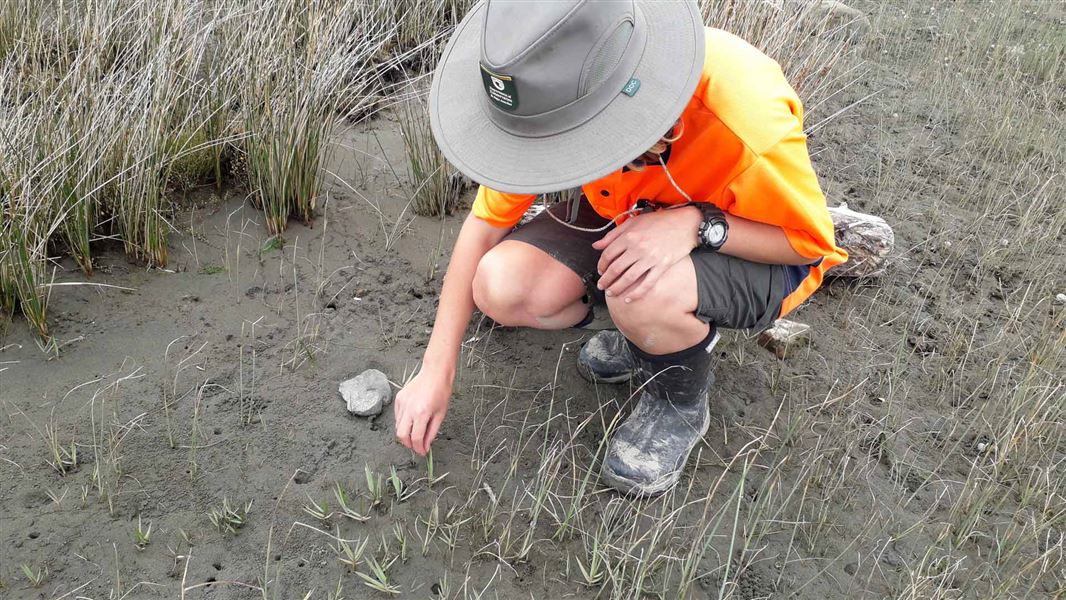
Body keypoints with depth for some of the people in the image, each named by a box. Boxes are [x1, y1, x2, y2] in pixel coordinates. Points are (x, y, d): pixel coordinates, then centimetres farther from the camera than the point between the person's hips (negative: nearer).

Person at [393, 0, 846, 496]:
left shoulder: (749, 118, -38)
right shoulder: (558, 97, -25)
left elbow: (811, 241, -19)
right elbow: (485, 224, -12)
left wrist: (696, 222, -39)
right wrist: (435, 372, -13)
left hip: (748, 247, -4)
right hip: (629, 217, 4)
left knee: (647, 294, -37)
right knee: (500, 289, -21)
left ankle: (681, 403, -2)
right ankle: (650, 329, 6)